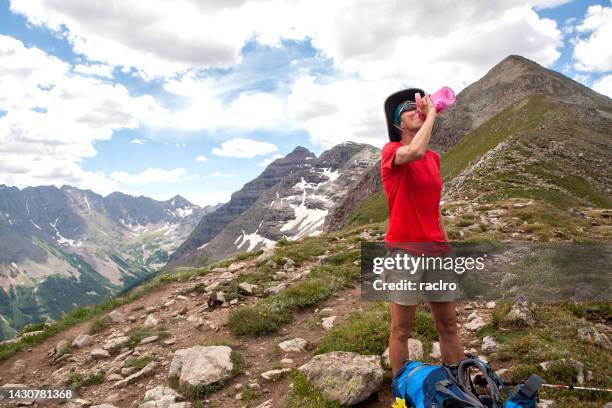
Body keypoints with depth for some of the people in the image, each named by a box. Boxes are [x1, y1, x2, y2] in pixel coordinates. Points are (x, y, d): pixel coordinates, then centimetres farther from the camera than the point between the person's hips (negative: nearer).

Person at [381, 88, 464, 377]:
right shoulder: (391, 151, -8)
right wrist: (432, 114, -17)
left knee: (448, 325, 14)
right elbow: (415, 152, -34)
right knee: (402, 330, 7)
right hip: (404, 253, -6)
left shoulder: (434, 157, 11)